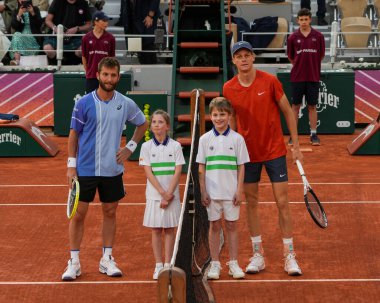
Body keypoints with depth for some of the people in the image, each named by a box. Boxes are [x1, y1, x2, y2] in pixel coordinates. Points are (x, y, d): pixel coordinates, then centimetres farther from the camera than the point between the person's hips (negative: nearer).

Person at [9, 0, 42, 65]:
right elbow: (13, 26, 0)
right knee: (16, 35, -34)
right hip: (21, 34, 2)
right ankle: (17, 60, -50)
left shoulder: (35, 9, 11)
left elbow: (39, 23, -1)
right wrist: (19, 15, -14)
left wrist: (33, 13, -14)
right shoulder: (16, 12, 14)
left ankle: (16, 60, -42)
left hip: (33, 36, -2)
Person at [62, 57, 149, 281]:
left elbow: (143, 124, 17)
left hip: (112, 170, 2)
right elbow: (74, 135, 0)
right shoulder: (84, 103, -5)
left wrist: (130, 147, 6)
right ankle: (74, 261, 8)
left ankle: (107, 259, 18)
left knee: (110, 212, 8)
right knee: (79, 214, 0)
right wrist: (71, 165, -4)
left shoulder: (126, 104, 1)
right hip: (85, 168, -2)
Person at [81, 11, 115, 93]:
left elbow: (112, 57, 6)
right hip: (91, 76, 0)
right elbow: (84, 57, 8)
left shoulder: (110, 38, 0)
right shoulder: (86, 38, 0)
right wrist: (88, 71, 8)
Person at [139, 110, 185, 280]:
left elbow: (177, 172, -4)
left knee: (169, 229, 4)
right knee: (156, 230, 4)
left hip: (172, 195, 0)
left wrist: (169, 194, -13)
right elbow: (148, 172, -5)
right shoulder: (146, 146, 1)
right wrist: (162, 193, -14)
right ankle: (158, 266, 10)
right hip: (154, 194, 0)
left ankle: (168, 265, 10)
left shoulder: (175, 146, 1)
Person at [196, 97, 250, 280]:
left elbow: (241, 167, 2)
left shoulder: (237, 139, 0)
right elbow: (201, 168, 4)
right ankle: (215, 264, 11)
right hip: (212, 192, 1)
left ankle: (233, 263, 12)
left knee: (231, 225, 5)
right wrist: (203, 191, -1)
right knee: (214, 226, 6)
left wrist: (239, 190, -4)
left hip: (231, 192, 0)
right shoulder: (205, 139, 2)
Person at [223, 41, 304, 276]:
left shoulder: (270, 82, -9)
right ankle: (258, 255, 16)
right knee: (251, 203, 7)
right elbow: (232, 122, 10)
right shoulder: (229, 89, -2)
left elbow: (288, 112, -1)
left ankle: (290, 256, 4)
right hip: (248, 154, 2)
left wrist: (296, 146, -3)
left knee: (282, 203, -2)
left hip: (275, 151, -2)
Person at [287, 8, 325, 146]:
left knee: (312, 106, 6)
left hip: (313, 77, 0)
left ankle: (313, 134, 13)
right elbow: (290, 57, 9)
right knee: (295, 106, 5)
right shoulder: (293, 37, -1)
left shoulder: (318, 36, -1)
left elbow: (321, 55, 8)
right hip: (297, 77, 0)